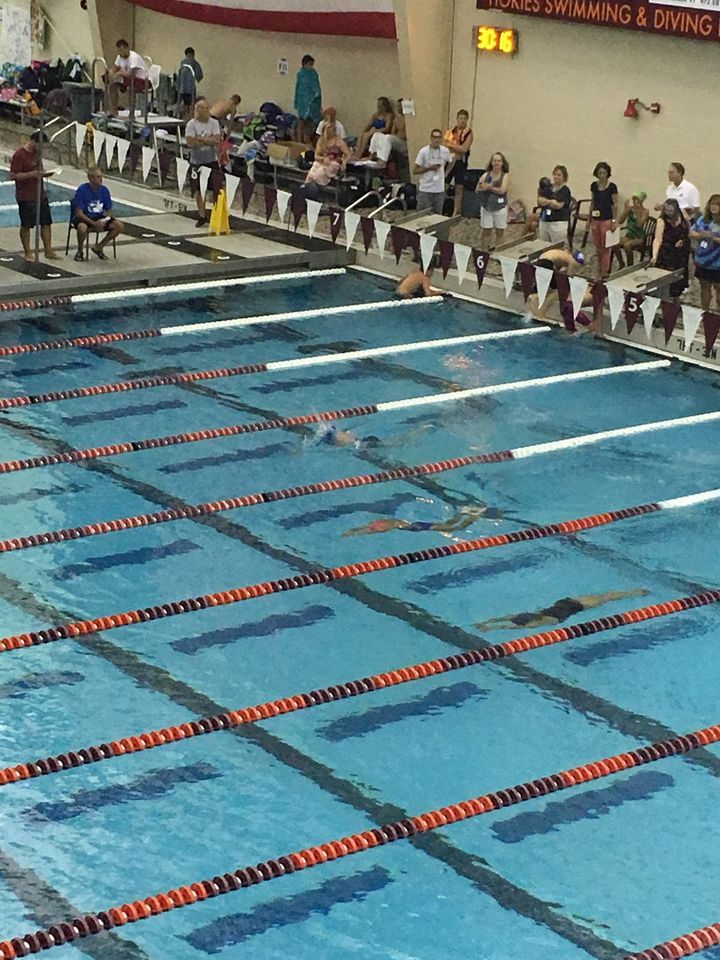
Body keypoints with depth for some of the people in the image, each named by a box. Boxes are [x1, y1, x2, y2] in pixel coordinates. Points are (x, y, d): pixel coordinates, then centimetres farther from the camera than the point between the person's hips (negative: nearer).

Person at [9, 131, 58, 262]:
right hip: (26, 197, -7)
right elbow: (13, 176, -19)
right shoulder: (19, 155, -15)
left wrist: (43, 173, 1)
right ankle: (27, 252, 13)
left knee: (46, 222, 6)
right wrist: (32, 174, -26)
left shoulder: (37, 153, 9)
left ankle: (48, 251, 12)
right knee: (26, 225, 3)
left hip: (40, 195, 7)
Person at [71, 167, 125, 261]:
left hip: (99, 219, 5)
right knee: (82, 227, -40)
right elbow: (79, 213, -18)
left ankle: (98, 247, 4)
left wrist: (104, 220, -14)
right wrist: (94, 224, -28)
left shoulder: (104, 190, 0)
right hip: (84, 218, -5)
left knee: (120, 225, -15)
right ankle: (80, 251, -8)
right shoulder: (82, 190, -15)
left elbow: (109, 210, 8)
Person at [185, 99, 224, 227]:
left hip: (212, 160, 0)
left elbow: (216, 140, -14)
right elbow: (190, 143, -19)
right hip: (196, 161, 0)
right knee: (198, 190, 8)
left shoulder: (214, 123, -3)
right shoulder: (191, 124, -9)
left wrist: (200, 139, -16)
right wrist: (209, 141, -14)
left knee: (217, 189, -3)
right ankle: (201, 216, 20)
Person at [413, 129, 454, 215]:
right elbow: (415, 171, -7)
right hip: (425, 189, -3)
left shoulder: (445, 151, 1)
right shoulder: (423, 152, -9)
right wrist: (429, 168, -17)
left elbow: (451, 162, 23)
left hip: (439, 189, 3)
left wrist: (446, 173, 9)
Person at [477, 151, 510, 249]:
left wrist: (489, 187, -20)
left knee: (499, 232, 7)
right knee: (486, 232, 6)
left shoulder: (505, 176, -4)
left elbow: (502, 190, -18)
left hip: (500, 208, -2)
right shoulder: (486, 175, 2)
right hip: (486, 207, 2)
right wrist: (481, 186, -25)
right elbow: (477, 189, -3)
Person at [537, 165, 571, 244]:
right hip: (544, 222, 6)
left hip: (558, 223, -6)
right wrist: (550, 201, -14)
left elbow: (558, 205, -14)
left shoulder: (565, 190, -5)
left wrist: (545, 202, -3)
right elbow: (539, 200, 1)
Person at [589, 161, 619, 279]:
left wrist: (615, 221, -11)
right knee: (598, 248, 10)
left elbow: (615, 205, -6)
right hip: (596, 219, 5)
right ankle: (599, 273, 18)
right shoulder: (594, 185, 6)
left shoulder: (612, 187, -9)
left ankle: (604, 274, 0)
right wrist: (589, 219, 14)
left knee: (605, 248, -3)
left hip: (607, 220, -5)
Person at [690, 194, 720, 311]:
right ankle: (704, 311, 32)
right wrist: (701, 235, -12)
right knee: (704, 287, 18)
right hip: (702, 261, 5)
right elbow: (691, 233, 6)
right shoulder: (703, 219, 3)